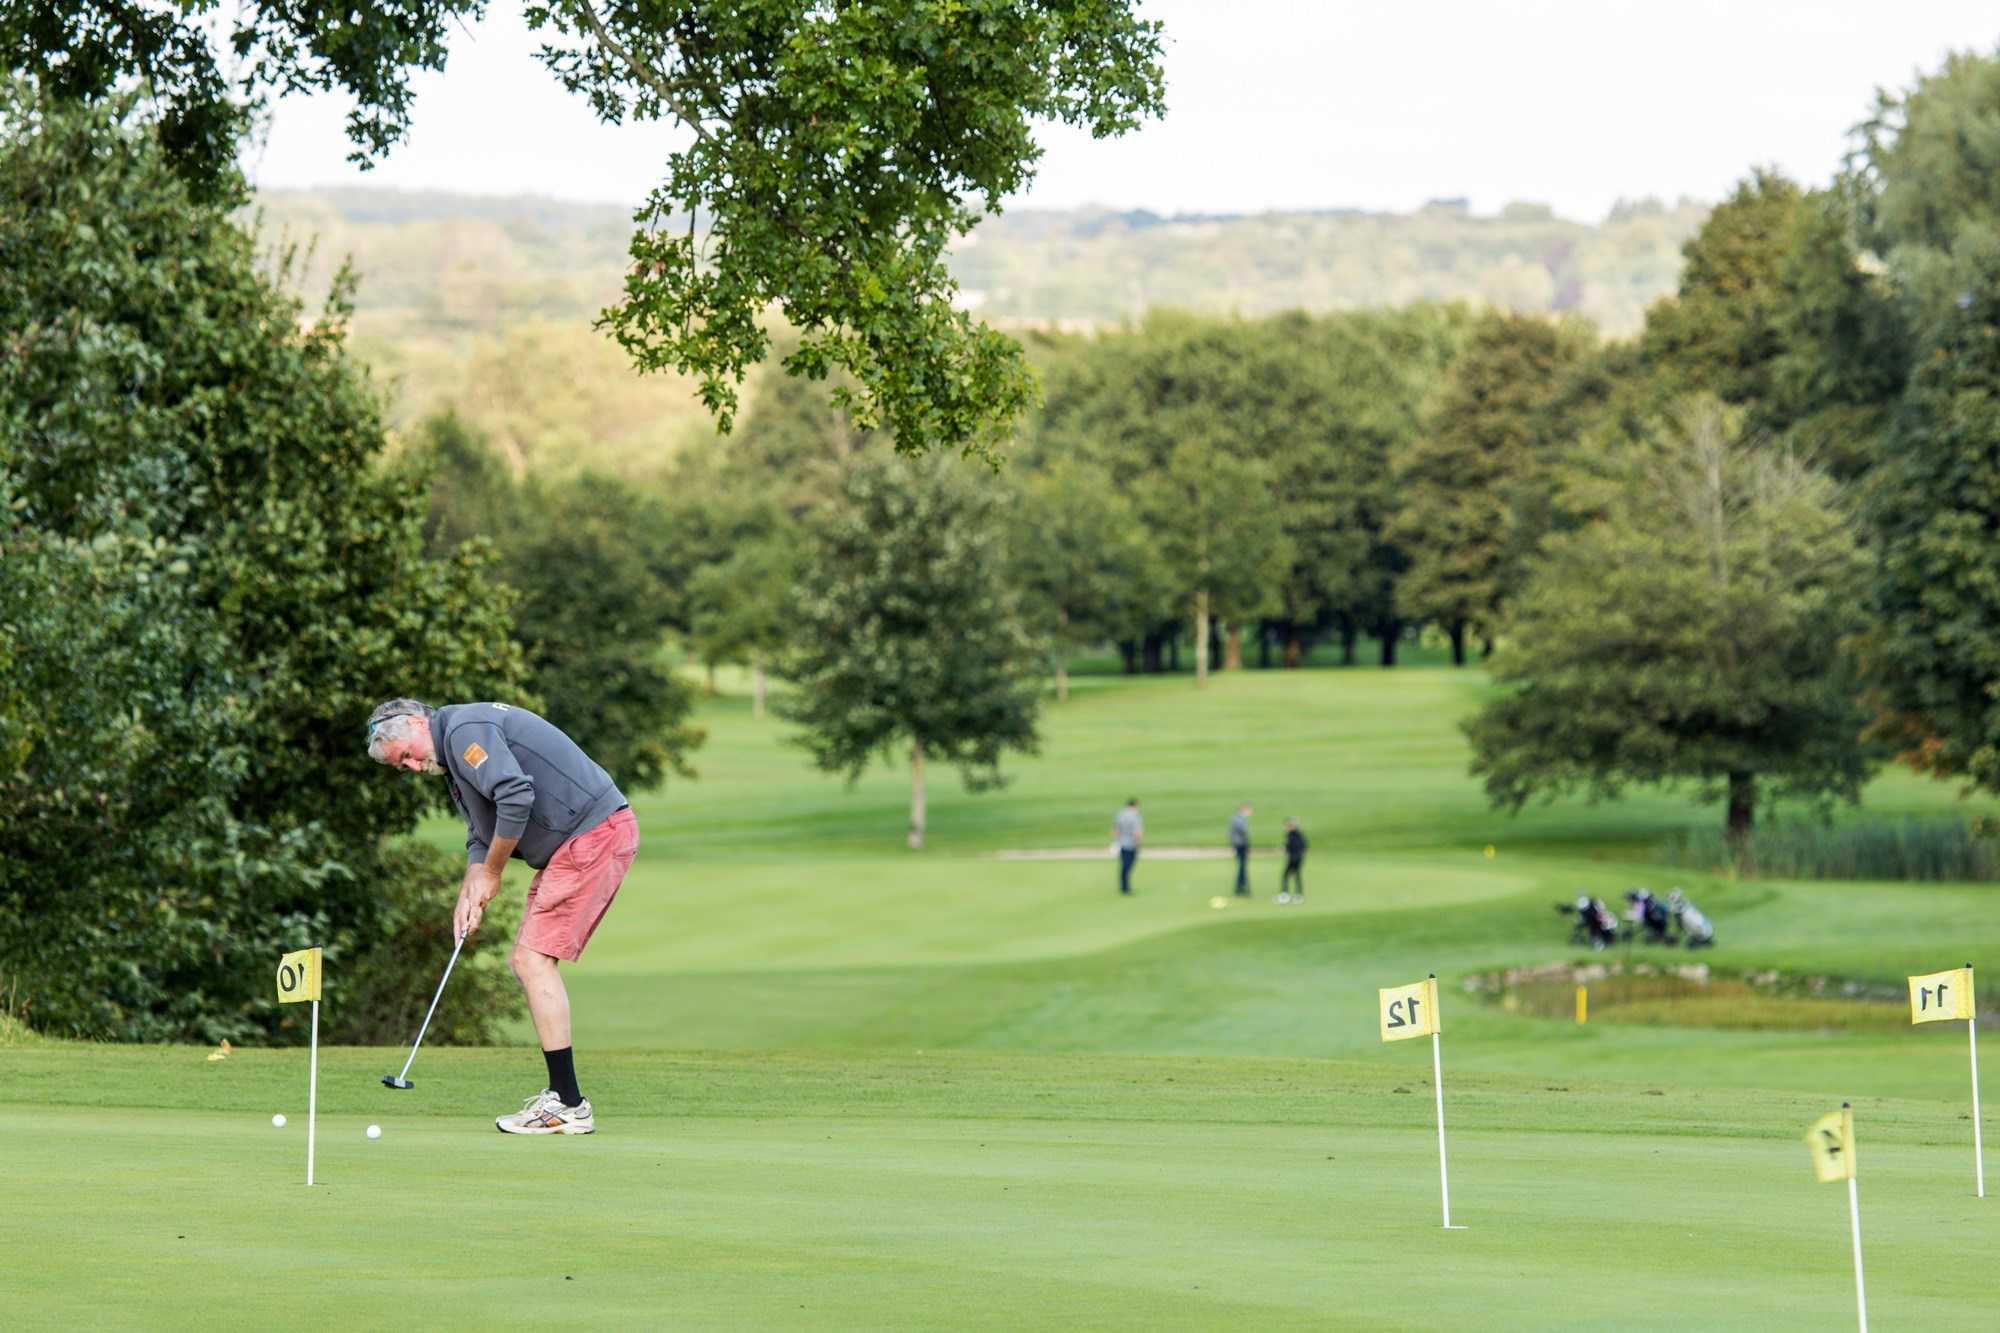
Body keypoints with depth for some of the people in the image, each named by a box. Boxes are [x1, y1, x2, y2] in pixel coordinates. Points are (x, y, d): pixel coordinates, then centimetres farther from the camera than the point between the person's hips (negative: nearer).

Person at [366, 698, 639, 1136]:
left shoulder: (465, 729, -13)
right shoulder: (453, 758, 21)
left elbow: (516, 796, -24)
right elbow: (482, 836, 23)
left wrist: (491, 874, -11)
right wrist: (469, 894, 5)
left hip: (596, 833, -11)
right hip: (575, 844, 11)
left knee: (535, 960, -12)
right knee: (526, 961, 12)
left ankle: (568, 1106, -11)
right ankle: (562, 1096, 14)